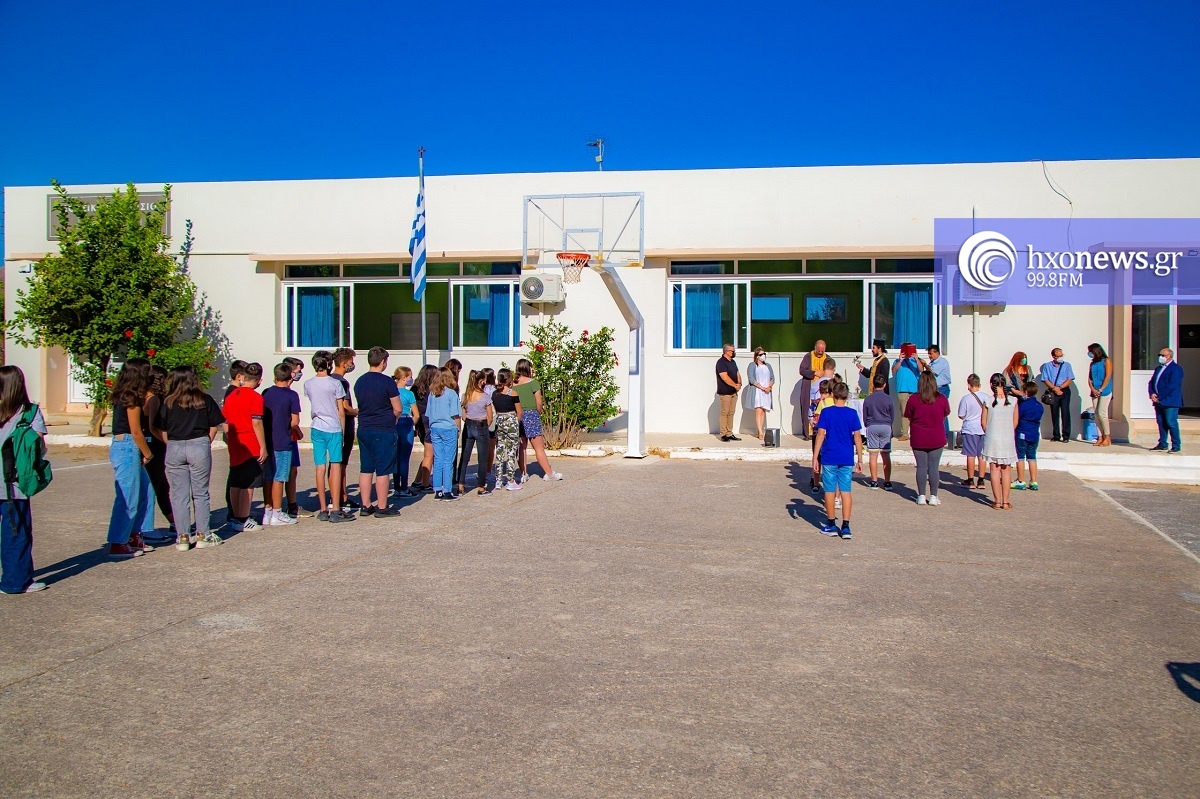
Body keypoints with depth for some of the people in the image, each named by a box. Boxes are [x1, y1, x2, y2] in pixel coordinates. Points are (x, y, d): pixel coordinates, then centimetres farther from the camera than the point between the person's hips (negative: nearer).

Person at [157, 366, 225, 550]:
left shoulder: (168, 403, 1)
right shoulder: (205, 400, -1)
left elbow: (162, 431, 1)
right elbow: (214, 426, 0)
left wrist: (172, 445, 12)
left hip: (174, 449, 1)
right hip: (199, 447, -1)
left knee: (178, 494, 7)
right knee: (200, 493, 8)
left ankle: (182, 537, 10)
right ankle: (202, 535, 12)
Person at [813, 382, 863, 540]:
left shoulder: (826, 412, -4)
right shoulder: (852, 413, 0)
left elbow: (821, 434, -8)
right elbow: (857, 436, 0)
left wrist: (815, 457, -3)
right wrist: (860, 459, 7)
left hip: (829, 458, -1)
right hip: (847, 459, 1)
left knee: (830, 491, 7)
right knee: (846, 491, 4)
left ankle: (831, 525, 14)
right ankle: (846, 527, 1)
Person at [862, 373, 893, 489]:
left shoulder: (868, 399, -1)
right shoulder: (888, 399, -2)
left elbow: (864, 416, 5)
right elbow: (892, 415, 8)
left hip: (872, 427, 0)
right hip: (886, 427, 0)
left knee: (873, 456, 2)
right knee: (886, 456, 3)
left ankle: (874, 481, 4)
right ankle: (887, 482, 3)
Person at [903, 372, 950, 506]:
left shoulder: (913, 399, -9)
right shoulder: (942, 399, -5)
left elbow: (909, 418, 0)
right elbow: (945, 416, 9)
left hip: (918, 438, -1)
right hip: (937, 438, 1)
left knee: (921, 466, 5)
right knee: (934, 467, 4)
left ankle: (921, 496, 7)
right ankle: (933, 496, 7)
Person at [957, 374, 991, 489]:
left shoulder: (966, 399, -12)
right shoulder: (987, 397, 0)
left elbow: (961, 416, -8)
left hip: (970, 429, -4)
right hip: (984, 429, 4)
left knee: (971, 455, 2)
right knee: (982, 455, 8)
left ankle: (970, 480, 7)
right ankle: (981, 481, 12)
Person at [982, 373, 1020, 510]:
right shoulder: (1013, 401, -4)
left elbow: (984, 422, -2)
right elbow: (1015, 422, 4)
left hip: (992, 439, -2)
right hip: (1008, 439, 2)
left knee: (995, 470, 5)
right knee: (1005, 470, 11)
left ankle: (997, 501, 6)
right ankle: (1005, 502, 12)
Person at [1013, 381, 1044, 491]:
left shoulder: (1023, 404, -14)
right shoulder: (1040, 406, 5)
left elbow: (1016, 419, -12)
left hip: (1022, 434, -6)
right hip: (1035, 435, 6)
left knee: (1020, 457, 3)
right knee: (1032, 458, 10)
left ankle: (1021, 481, 5)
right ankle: (1034, 482, 9)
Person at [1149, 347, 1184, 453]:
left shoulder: (1176, 368, -7)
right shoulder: (1158, 369, 19)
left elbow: (1172, 386, -16)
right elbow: (1151, 382, 15)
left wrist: (1159, 397, -16)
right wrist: (1152, 394, -4)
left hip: (1170, 401, -8)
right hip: (1159, 401, 8)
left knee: (1171, 423, -8)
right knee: (1161, 423, 9)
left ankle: (1176, 445, -1)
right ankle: (1162, 444, 14)